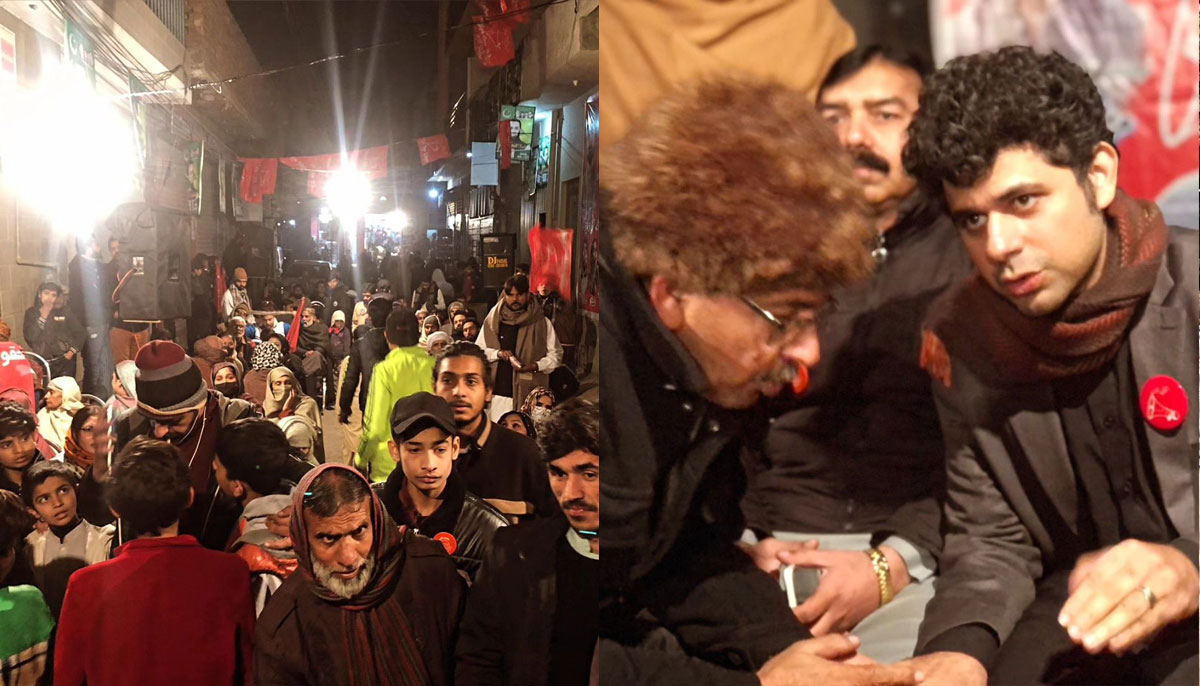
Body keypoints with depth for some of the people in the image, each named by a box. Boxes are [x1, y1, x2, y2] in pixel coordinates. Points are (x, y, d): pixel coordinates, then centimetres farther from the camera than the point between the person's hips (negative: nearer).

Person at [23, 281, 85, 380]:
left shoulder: (64, 312, 1)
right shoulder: (31, 313, 4)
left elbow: (80, 333, 4)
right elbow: (29, 337, -7)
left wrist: (72, 351, -5)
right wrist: (43, 317, -11)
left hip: (64, 361, -1)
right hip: (42, 362, 1)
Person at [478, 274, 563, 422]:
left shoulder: (541, 322, 3)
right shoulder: (492, 320, 10)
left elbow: (556, 354, 4)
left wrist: (535, 366, -12)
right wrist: (497, 353, -7)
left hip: (528, 393, -2)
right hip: (498, 392, 2)